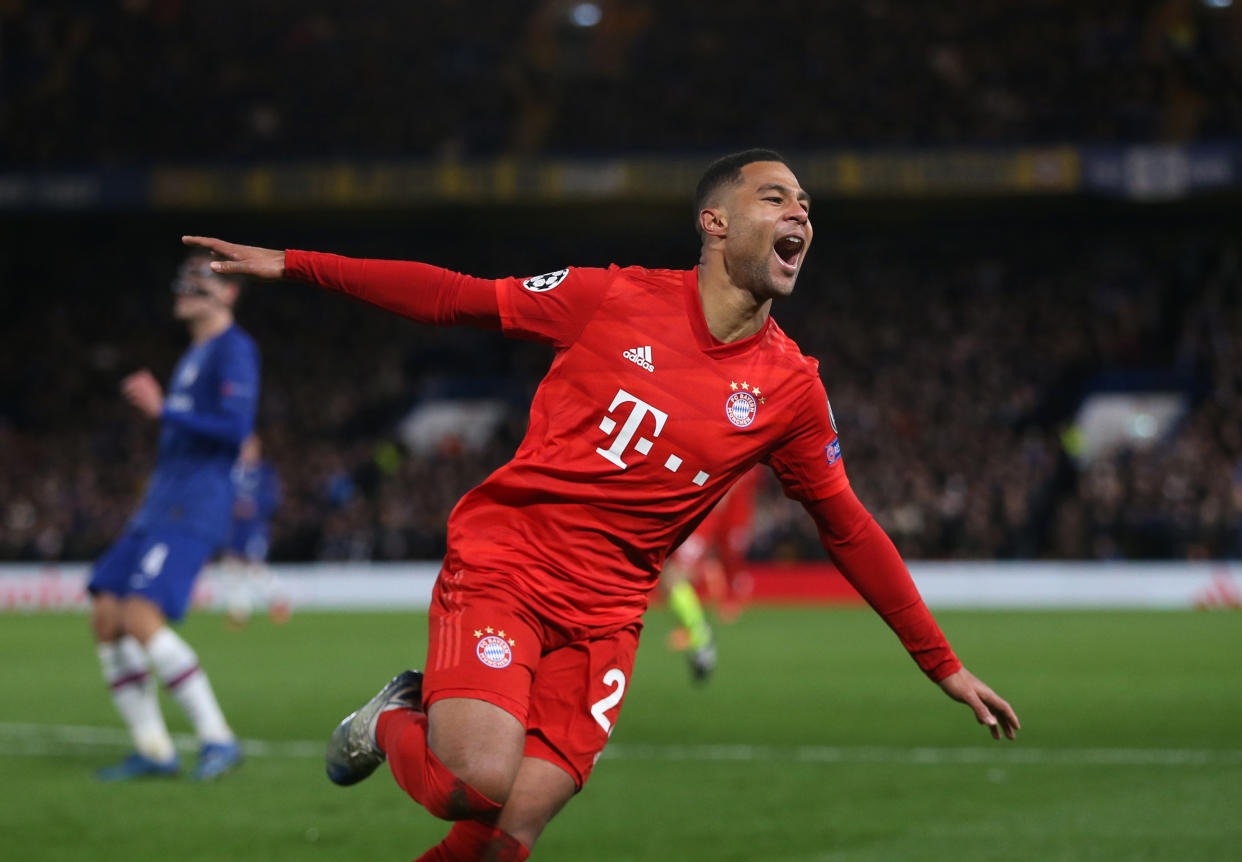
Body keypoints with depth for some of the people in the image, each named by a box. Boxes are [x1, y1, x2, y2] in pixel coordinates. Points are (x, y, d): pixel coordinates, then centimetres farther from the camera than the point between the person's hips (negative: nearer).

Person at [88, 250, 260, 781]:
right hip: (160, 502, 10)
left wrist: (162, 410, -15)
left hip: (195, 506, -10)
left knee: (141, 619, -22)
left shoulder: (234, 349, -6)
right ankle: (153, 750, 3)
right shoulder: (193, 356, 23)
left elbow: (235, 428, -19)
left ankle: (217, 738, -14)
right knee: (106, 617, 0)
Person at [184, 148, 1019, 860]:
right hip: (502, 564, -3)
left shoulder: (792, 388, 4)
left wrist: (943, 664, 14)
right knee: (478, 782, -25)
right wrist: (291, 264, 6)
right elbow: (459, 298, 6)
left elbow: (850, 530, 13)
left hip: (604, 616, 3)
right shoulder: (618, 298, -2)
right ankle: (397, 723, 9)